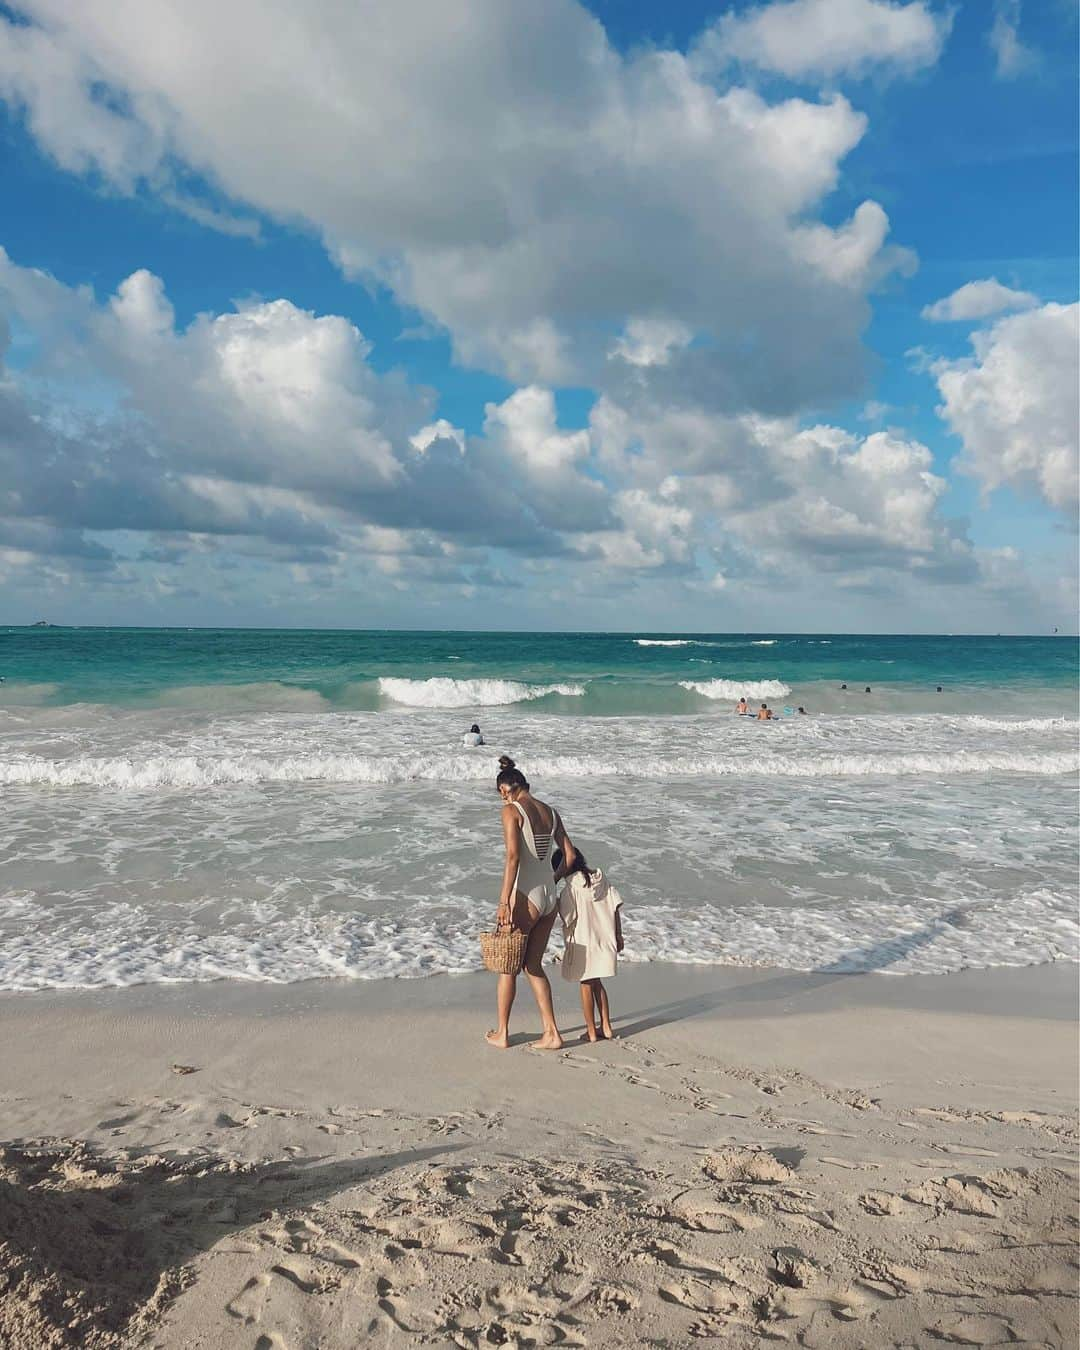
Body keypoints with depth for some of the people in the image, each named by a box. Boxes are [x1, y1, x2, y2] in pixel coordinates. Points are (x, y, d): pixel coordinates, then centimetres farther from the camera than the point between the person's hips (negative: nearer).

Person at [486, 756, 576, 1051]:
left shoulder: (511, 811, -9)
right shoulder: (550, 812, 10)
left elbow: (513, 857, -19)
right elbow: (570, 856, 12)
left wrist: (504, 901, -19)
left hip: (525, 898, -6)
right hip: (550, 898, 6)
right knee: (533, 965, 18)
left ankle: (502, 1034, 24)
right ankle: (551, 1033, 18)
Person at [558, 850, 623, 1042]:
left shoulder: (571, 886, -13)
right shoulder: (601, 878, 4)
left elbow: (568, 917, -15)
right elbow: (616, 906, 3)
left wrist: (556, 903, 3)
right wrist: (618, 935, 10)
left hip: (583, 942, -6)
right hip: (604, 940, 6)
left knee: (586, 985, 7)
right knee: (597, 983, 20)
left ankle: (591, 1032, 12)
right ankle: (606, 1028, 22)